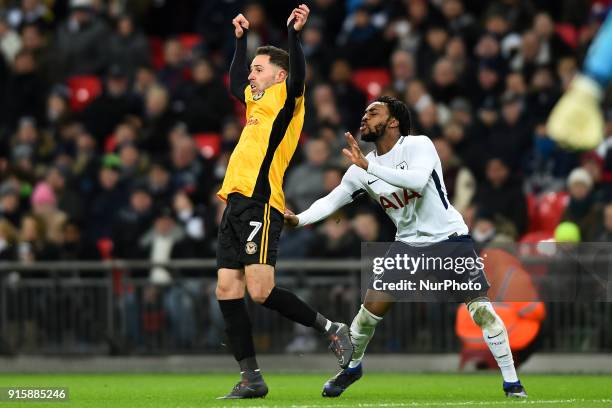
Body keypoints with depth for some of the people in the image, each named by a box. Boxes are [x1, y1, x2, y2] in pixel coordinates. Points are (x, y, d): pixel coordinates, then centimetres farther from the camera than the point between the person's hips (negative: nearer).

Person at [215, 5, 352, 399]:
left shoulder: (285, 98, 0)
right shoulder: (256, 100, 23)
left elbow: (298, 76, -21)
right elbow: (235, 82, 43)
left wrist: (294, 32, -25)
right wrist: (241, 38, 44)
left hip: (259, 206, -9)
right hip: (237, 204, 9)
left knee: (260, 291, -17)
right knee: (227, 291, 1)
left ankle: (333, 330, -3)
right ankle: (251, 378, 3)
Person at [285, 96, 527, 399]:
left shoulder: (418, 145, -17)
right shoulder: (362, 169, -1)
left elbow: (418, 180, -35)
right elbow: (332, 200, 0)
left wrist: (369, 166, -39)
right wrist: (298, 219, -18)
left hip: (450, 238, -4)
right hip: (408, 244, 4)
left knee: (482, 310, -13)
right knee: (371, 309, -5)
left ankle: (511, 382, 0)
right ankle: (352, 368, 21)